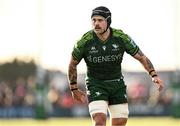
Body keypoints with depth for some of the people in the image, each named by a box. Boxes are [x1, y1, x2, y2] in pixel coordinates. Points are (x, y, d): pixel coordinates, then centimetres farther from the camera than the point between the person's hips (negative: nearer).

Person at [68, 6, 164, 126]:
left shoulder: (121, 37, -12)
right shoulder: (84, 41, -15)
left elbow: (142, 57, -3)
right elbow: (73, 64, 3)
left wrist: (154, 75, -16)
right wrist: (74, 89, 6)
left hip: (117, 84, 2)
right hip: (96, 84, -2)